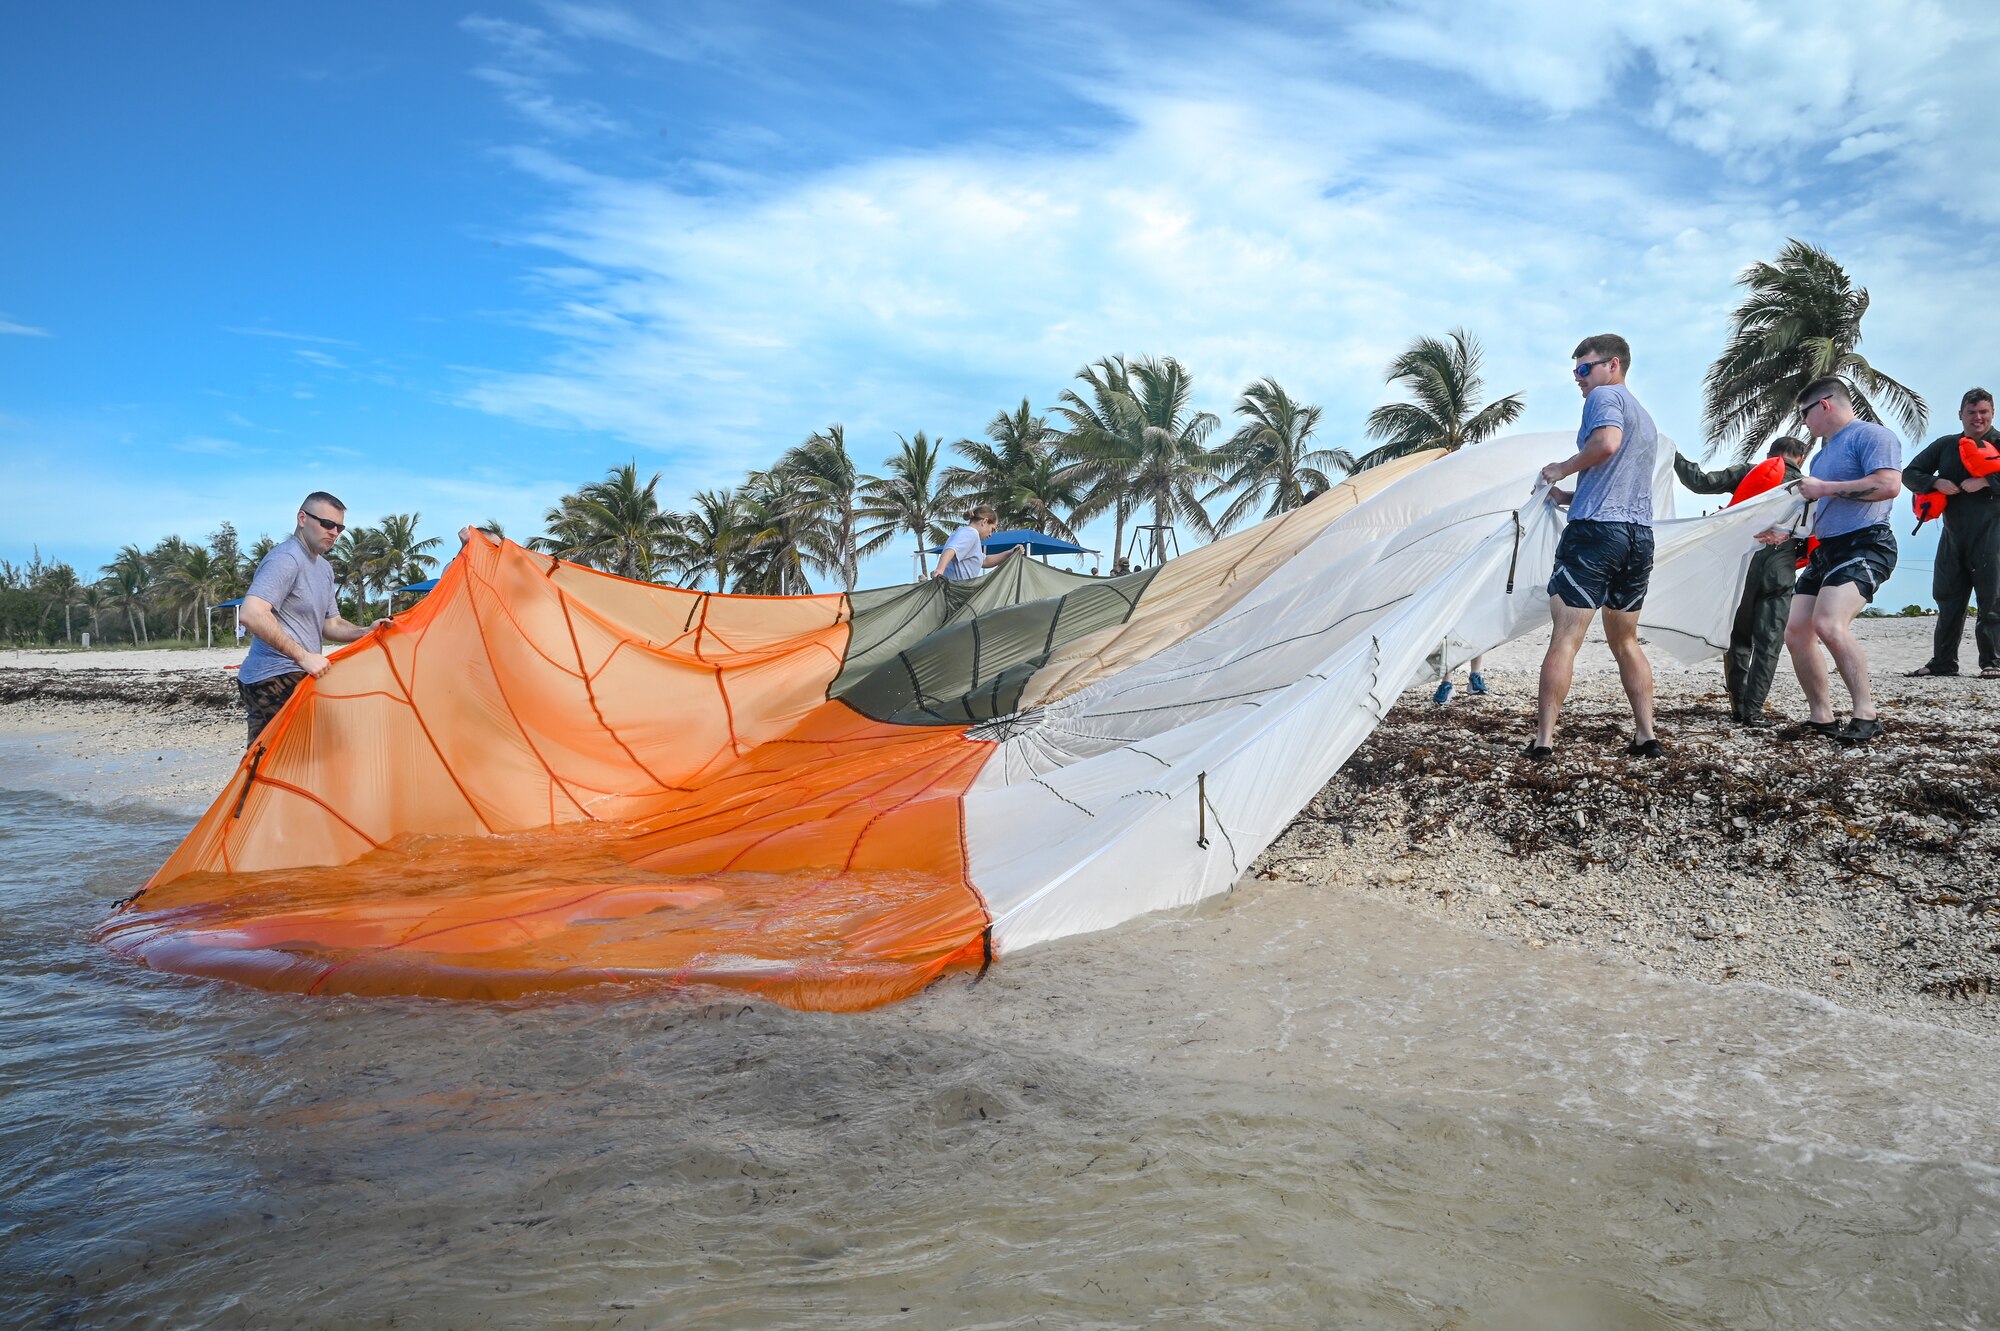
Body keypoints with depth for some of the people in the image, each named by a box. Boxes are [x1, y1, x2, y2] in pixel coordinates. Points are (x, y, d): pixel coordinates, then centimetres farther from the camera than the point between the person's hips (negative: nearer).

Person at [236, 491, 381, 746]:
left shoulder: (324, 568, 18)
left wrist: (365, 633, 4)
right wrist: (303, 656, -24)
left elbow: (331, 624, 24)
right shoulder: (285, 558, -14)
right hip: (276, 678, -10)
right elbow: (252, 615, -26)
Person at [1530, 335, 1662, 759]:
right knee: (1626, 641, 17)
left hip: (1595, 532, -9)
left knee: (1565, 639, -8)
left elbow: (1607, 441, -22)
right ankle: (1646, 735, 13)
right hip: (1640, 537, 9)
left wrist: (1561, 469, -8)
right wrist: (1566, 497, 23)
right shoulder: (1646, 420, 27)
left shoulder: (1605, 396, -1)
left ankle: (1543, 739, -11)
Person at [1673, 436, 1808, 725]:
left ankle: (1738, 706, 9)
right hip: (1779, 569, 0)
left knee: (1738, 637, 10)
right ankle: (1752, 710, -4)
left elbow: (1701, 482, 0)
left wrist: (1674, 458, 10)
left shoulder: (1748, 471, 8)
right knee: (1768, 642, 2)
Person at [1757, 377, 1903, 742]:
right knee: (1796, 633, 0)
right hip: (1824, 550, 10)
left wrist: (1824, 488, -16)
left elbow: (1889, 485, -22)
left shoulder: (1872, 435, -5)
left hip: (1864, 545, -10)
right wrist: (1786, 534, 18)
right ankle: (1821, 717, 6)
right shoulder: (1823, 454, 23)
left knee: (1829, 624, -29)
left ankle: (1865, 715, -22)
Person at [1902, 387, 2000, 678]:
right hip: (1953, 535, 4)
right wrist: (1936, 483, -6)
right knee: (1947, 597, 5)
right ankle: (1943, 662, 10)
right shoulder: (1945, 446, 14)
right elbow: (1909, 474, 12)